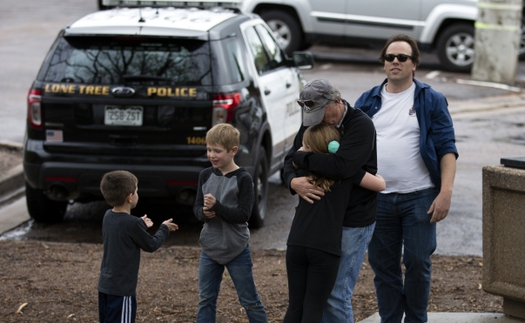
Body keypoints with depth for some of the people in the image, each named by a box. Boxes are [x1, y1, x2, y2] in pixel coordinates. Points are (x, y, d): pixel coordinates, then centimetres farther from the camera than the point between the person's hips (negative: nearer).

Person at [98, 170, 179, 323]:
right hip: (122, 288, -8)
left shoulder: (108, 217, 3)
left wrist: (141, 225, 24)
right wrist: (164, 229, 10)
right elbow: (151, 245, -5)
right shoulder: (132, 223, -20)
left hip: (105, 285, 8)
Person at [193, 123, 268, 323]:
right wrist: (204, 213, -18)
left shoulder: (243, 178, -12)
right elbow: (197, 207, 4)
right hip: (210, 248, 5)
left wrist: (217, 207, -27)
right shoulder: (206, 175, 2)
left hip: (237, 250, -5)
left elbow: (243, 214, -16)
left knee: (250, 301, 5)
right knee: (206, 300, 9)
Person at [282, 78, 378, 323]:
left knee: (336, 293, -6)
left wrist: (302, 158, -17)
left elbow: (341, 166, -31)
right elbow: (289, 163, 7)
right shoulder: (311, 124, 6)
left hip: (353, 223, -7)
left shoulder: (361, 125, -16)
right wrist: (293, 181, -18)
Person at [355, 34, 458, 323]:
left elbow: (447, 148, -3)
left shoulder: (431, 101, 1)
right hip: (378, 198, 3)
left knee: (417, 263, -1)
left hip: (419, 198, -3)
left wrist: (445, 192, -13)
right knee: (383, 266, 8)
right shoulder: (368, 101, 10)